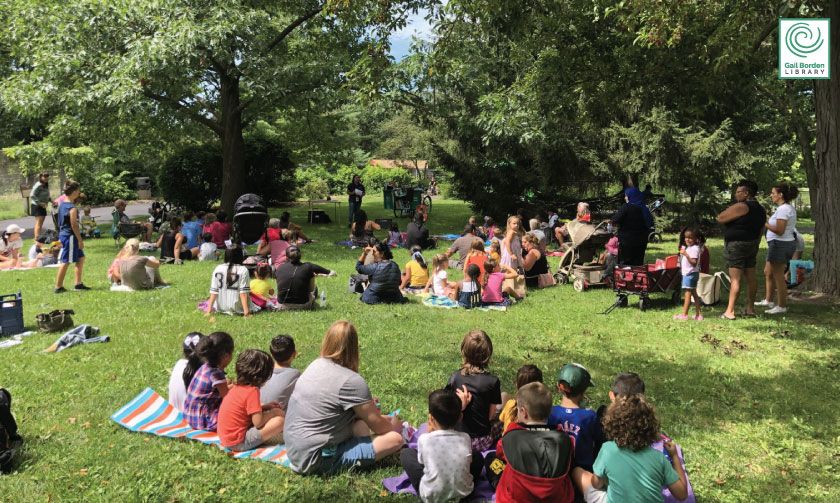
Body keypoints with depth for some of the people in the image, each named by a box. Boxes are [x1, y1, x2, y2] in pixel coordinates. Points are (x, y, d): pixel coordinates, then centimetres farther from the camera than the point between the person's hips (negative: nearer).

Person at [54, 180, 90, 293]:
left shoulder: (62, 204, 9)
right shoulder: (72, 208, -19)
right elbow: (74, 225, -19)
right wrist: (80, 240, -15)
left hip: (63, 234, 10)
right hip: (70, 236, -10)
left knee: (80, 258, 17)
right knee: (66, 262, -2)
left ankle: (78, 284, 20)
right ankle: (58, 287, 5)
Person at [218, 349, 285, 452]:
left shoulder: (237, 387, 7)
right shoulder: (252, 391, -19)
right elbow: (258, 423, -21)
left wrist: (265, 406, 12)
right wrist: (273, 412, -3)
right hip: (239, 443, -9)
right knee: (279, 420, -17)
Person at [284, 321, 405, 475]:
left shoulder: (316, 365, 3)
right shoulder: (351, 381, -20)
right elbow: (377, 426, -8)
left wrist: (366, 404, 29)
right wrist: (393, 425, 13)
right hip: (317, 461, -9)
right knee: (395, 439, -14)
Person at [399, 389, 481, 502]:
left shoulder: (424, 439, -17)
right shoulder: (465, 438, -10)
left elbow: (421, 460, 2)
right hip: (462, 494, 3)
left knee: (406, 453, 14)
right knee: (477, 456, 25)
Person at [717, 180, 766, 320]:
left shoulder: (741, 206, -17)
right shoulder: (760, 209, 13)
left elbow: (720, 218, -16)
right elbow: (760, 230, 19)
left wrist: (729, 208, 0)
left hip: (737, 245, -9)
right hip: (752, 245, 9)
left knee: (736, 279, -10)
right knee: (751, 277, 12)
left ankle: (730, 311, -11)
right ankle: (750, 308, 18)